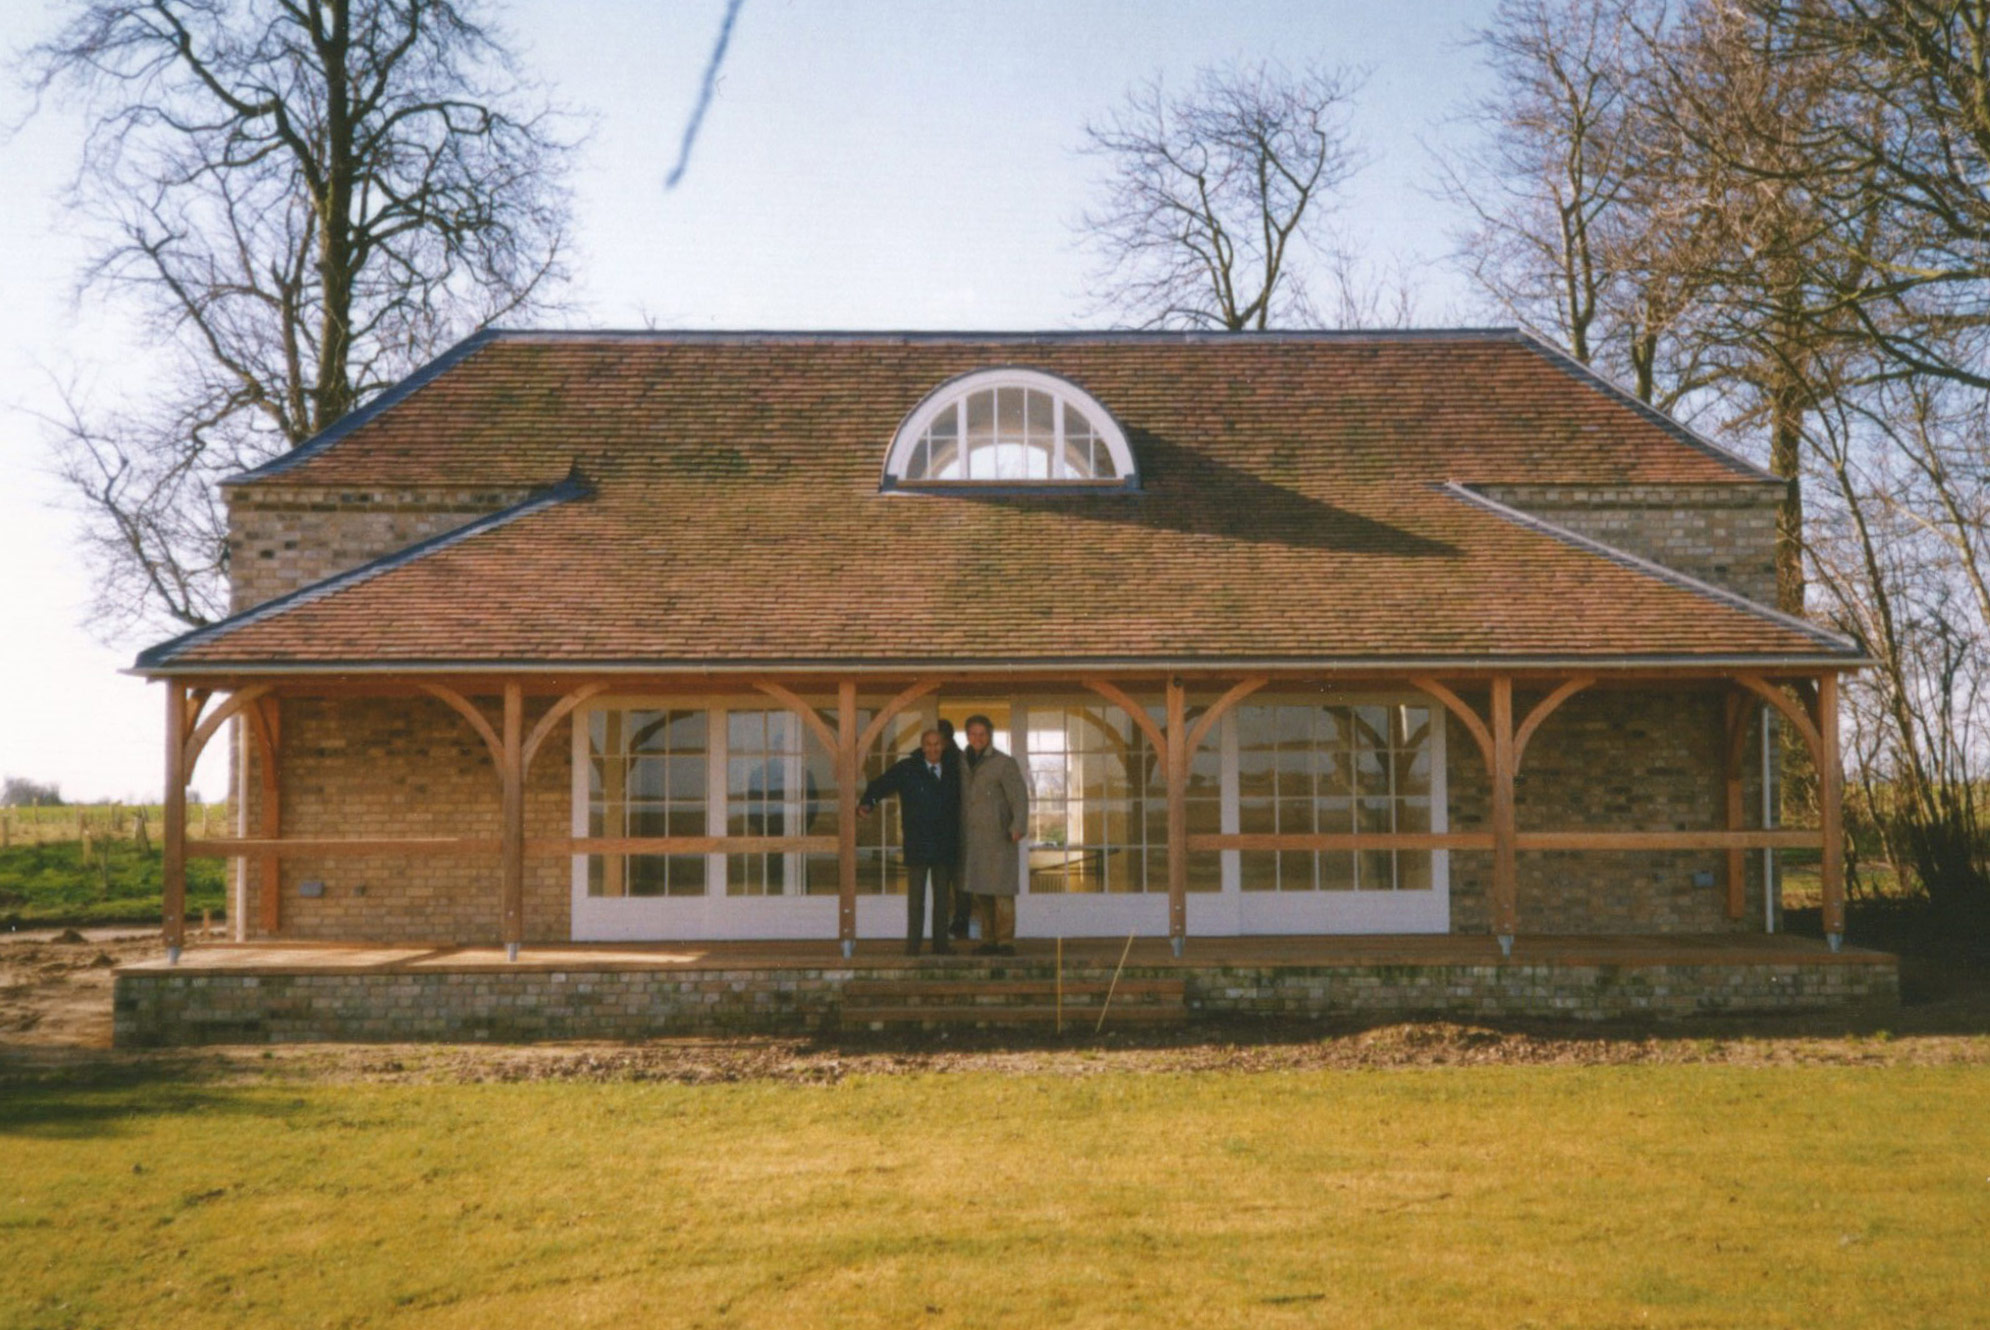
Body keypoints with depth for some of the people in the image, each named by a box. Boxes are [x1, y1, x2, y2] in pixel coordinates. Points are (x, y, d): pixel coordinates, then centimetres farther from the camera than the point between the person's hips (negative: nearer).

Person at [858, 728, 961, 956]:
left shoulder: (953, 772, 9)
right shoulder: (906, 769, 0)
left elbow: (959, 806, 14)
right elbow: (880, 785, -5)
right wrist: (866, 803, -23)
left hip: (945, 847, 3)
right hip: (917, 846, -3)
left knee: (943, 897, 8)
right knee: (916, 898, -1)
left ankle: (941, 944, 16)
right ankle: (913, 946, 3)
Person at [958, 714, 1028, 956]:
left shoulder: (1004, 763, -6)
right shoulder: (965, 765, 12)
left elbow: (1019, 796, -13)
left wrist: (1018, 826, -27)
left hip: (997, 838, -5)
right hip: (972, 840, 6)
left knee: (1001, 890, -8)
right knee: (980, 891, 5)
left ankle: (1006, 942, -5)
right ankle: (989, 941, 11)